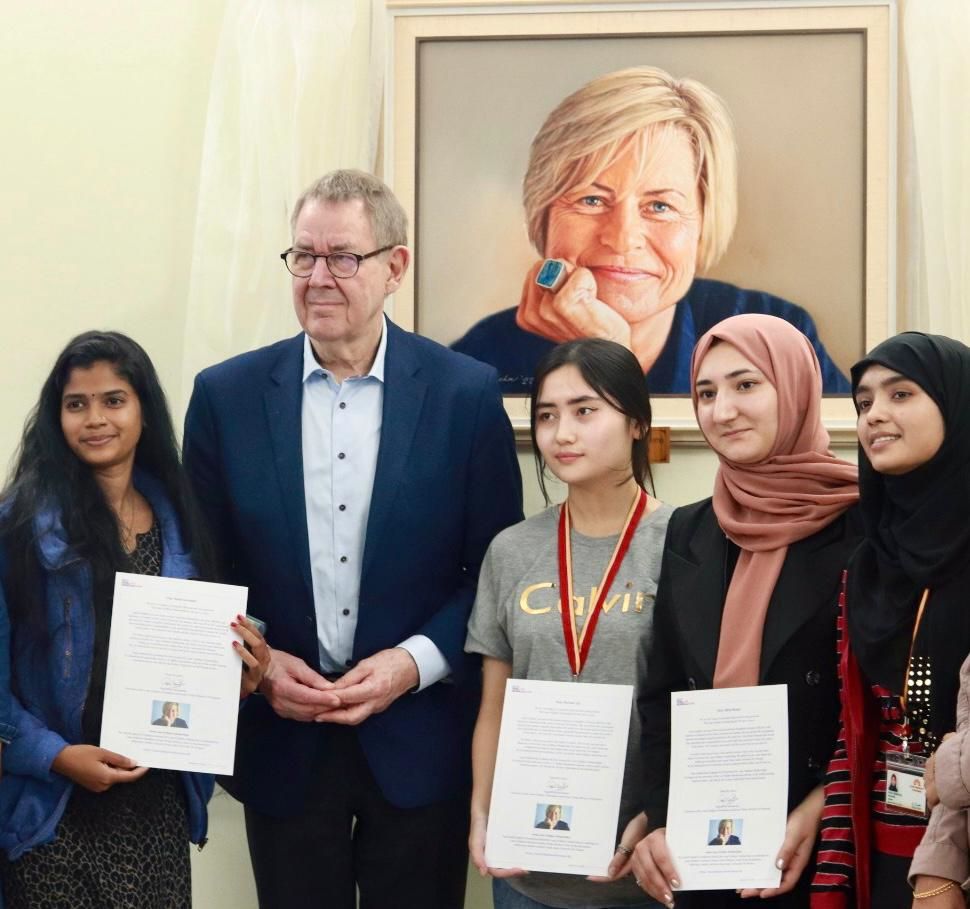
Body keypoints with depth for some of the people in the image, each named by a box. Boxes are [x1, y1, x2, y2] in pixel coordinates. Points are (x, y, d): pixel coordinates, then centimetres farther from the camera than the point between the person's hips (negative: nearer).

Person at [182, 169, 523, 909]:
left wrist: (417, 661, -13)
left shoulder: (467, 394, -4)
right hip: (281, 742, 1)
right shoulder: (227, 395, 0)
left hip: (419, 743, -1)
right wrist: (255, 665, -9)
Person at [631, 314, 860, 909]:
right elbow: (662, 695, 8)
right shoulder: (689, 532, 8)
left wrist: (816, 813, -17)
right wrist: (660, 821, -2)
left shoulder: (861, 527, -7)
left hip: (820, 846, -4)